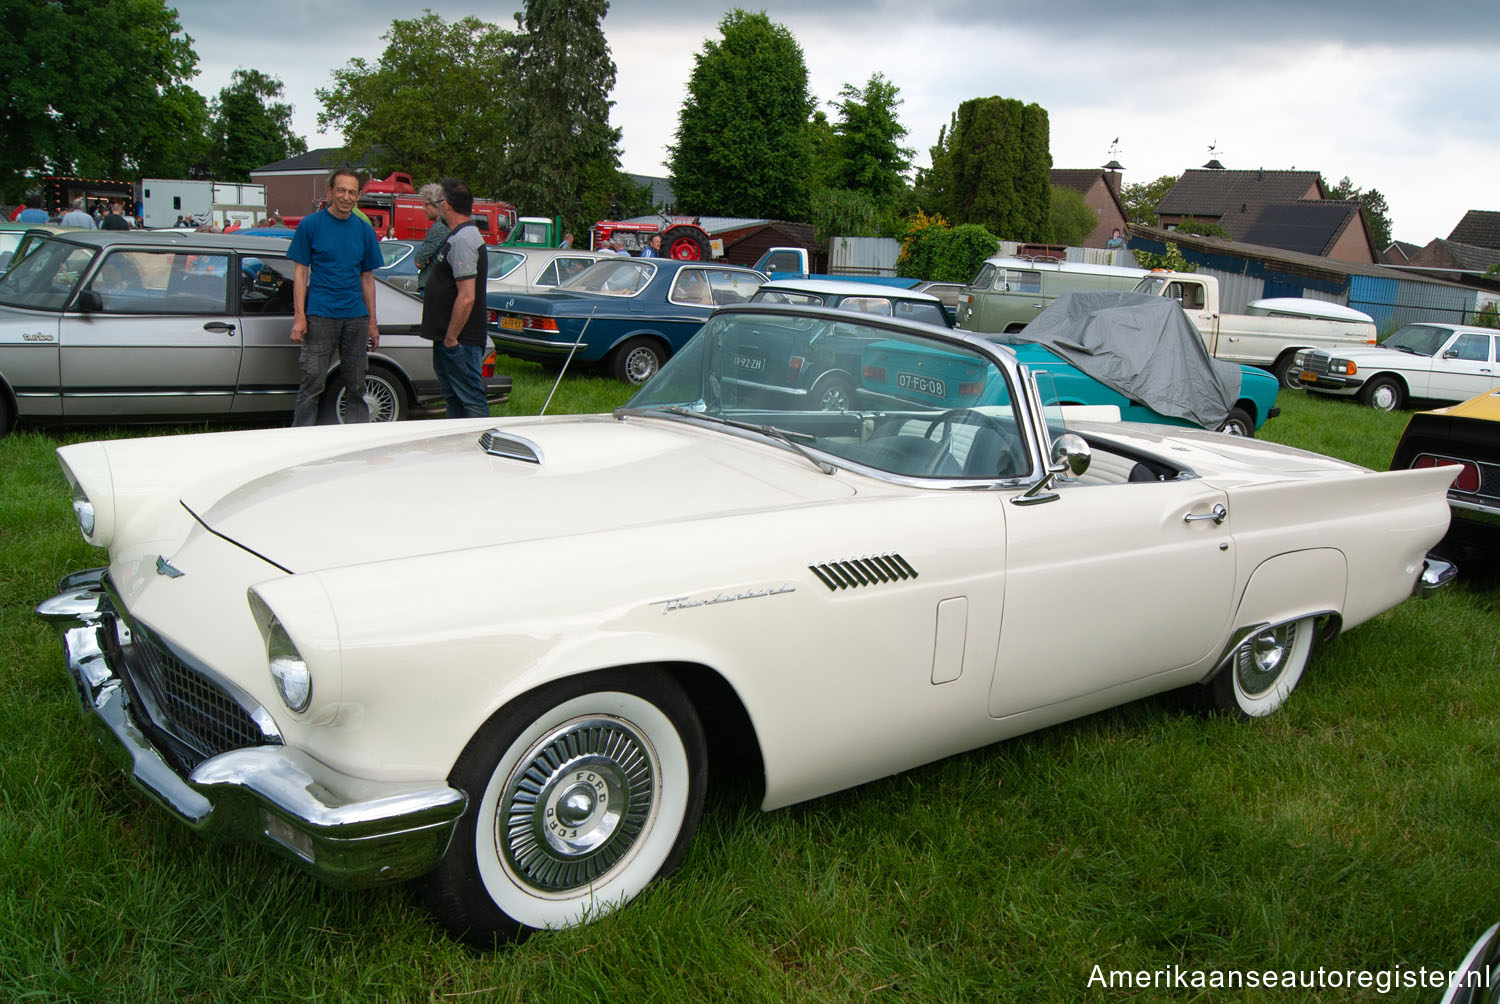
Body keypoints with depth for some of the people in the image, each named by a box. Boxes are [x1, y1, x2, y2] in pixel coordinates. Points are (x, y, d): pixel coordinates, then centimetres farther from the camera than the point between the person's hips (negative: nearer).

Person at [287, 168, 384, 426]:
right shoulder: (310, 224, 0)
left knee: (356, 387, 9)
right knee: (312, 383, -5)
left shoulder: (364, 229, 10)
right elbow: (300, 272, 0)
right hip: (320, 316, -3)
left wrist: (372, 323, 10)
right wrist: (299, 317, -9)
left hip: (356, 317, 4)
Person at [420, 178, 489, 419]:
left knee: (471, 401, -7)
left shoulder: (463, 240, -18)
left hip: (459, 341, -11)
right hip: (449, 338, 11)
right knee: (454, 400, 17)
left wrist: (451, 338, -20)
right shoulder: (457, 237, 17)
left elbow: (466, 297, -25)